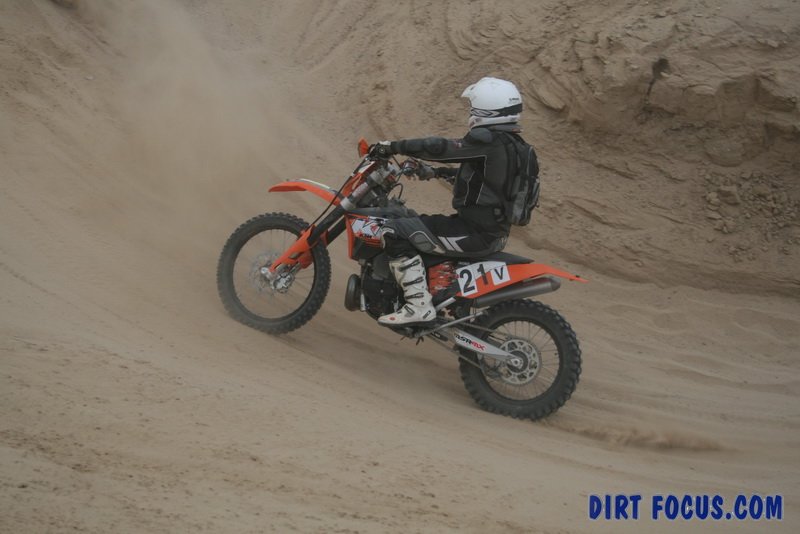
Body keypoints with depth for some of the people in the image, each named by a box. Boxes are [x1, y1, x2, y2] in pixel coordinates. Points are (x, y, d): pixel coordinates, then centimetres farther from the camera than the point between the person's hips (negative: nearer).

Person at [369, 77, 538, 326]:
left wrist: (392, 146, -14)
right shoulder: (512, 144, 12)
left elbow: (441, 147, -22)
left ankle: (419, 305, -18)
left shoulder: (487, 141, -18)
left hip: (474, 234, -10)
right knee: (422, 222, 34)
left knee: (394, 231, -15)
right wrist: (434, 172, 28)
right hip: (495, 232, 10)